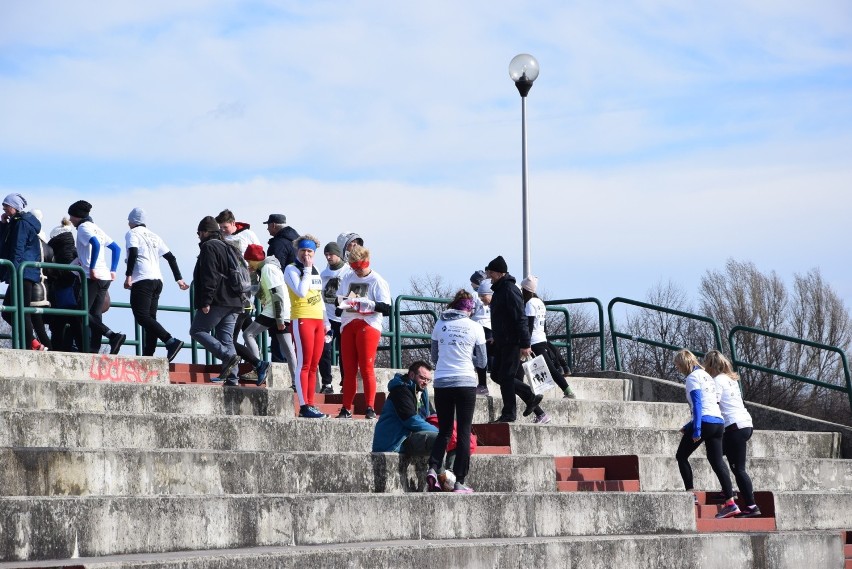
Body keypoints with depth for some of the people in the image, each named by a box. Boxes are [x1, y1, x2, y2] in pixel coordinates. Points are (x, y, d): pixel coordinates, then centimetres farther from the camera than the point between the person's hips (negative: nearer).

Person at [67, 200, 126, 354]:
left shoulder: (83, 227, -4)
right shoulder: (96, 228, 22)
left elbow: (95, 244, -22)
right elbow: (116, 248, 22)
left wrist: (92, 268, -20)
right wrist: (113, 271, 17)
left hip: (92, 277, -9)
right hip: (105, 277, 9)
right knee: (95, 315, 7)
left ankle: (113, 336, -22)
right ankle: (94, 350, -1)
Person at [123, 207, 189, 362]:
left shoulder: (132, 234, 3)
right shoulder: (154, 236, 24)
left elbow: (133, 253, -14)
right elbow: (171, 257, 20)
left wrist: (128, 276, -18)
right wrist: (179, 279, 22)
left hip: (142, 280, -8)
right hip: (158, 280, 8)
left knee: (142, 316, -16)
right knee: (150, 318, 9)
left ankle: (171, 341, -31)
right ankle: (148, 356, 2)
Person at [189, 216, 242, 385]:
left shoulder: (209, 247, -6)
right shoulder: (229, 248, 22)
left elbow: (209, 276, -16)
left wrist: (206, 301, -18)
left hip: (217, 301, -8)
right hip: (234, 302, 8)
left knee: (197, 331, -1)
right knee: (226, 338, 7)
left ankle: (228, 356, -18)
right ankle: (231, 379, -3)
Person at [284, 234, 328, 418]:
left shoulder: (315, 271, 20)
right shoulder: (291, 269, -2)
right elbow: (301, 291, -18)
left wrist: (325, 321, 22)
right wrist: (307, 270, -11)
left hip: (317, 320, 7)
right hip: (302, 319, -7)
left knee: (313, 366, 6)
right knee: (304, 365, -10)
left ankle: (310, 404, 8)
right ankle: (304, 406, -11)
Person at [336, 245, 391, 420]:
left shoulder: (377, 281, -3)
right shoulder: (347, 278, 14)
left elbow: (386, 309, -11)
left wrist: (365, 302, -22)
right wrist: (343, 300, 0)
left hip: (368, 325, -5)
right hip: (348, 325, 5)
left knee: (366, 368, -9)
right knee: (349, 369, 5)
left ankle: (370, 408, -8)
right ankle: (346, 409, 7)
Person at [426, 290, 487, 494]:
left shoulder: (440, 324, 5)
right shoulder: (475, 328, 0)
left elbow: (434, 356, 14)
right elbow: (482, 362, 7)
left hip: (442, 383, 2)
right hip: (466, 383, -2)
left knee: (444, 430, 14)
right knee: (464, 432, 4)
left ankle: (433, 468, -8)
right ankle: (459, 481, 1)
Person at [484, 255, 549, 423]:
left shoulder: (510, 290, -16)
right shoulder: (499, 290, 16)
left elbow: (520, 319, -20)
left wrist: (525, 344, -23)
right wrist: (495, 339, 25)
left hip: (512, 343, -11)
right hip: (502, 343, 11)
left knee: (506, 377, -7)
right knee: (497, 375, 12)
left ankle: (509, 414, -1)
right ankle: (531, 397, 17)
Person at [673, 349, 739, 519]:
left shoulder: (692, 378, -4)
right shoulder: (706, 376, 22)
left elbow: (697, 404, -14)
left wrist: (696, 429, -19)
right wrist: (689, 426, 30)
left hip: (705, 422, -8)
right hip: (718, 423, 8)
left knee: (681, 456, 8)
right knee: (717, 462, 4)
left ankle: (690, 493, 0)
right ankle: (730, 503, -6)